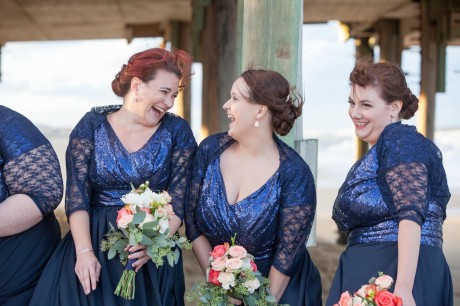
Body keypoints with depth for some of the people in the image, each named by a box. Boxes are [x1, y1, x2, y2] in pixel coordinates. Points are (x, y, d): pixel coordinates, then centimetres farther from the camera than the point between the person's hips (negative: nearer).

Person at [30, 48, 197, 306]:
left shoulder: (177, 131, 3)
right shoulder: (92, 125, 2)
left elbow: (180, 200, -2)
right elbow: (77, 196, -3)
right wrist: (84, 252, -16)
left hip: (152, 255, 0)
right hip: (95, 241, 0)